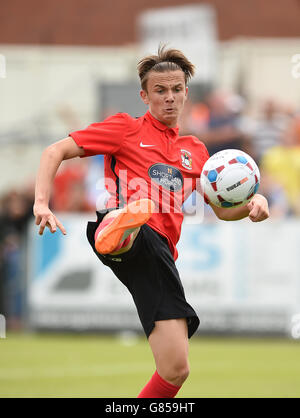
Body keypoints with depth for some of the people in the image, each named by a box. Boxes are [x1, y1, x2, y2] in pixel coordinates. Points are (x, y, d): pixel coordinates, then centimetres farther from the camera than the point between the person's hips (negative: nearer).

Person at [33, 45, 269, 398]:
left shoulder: (194, 151, 28)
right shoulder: (126, 128, 15)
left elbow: (223, 209, 32)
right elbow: (55, 152, 9)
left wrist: (253, 204, 8)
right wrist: (41, 203, -8)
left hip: (158, 255, 5)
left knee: (176, 369, -5)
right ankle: (117, 232, -79)